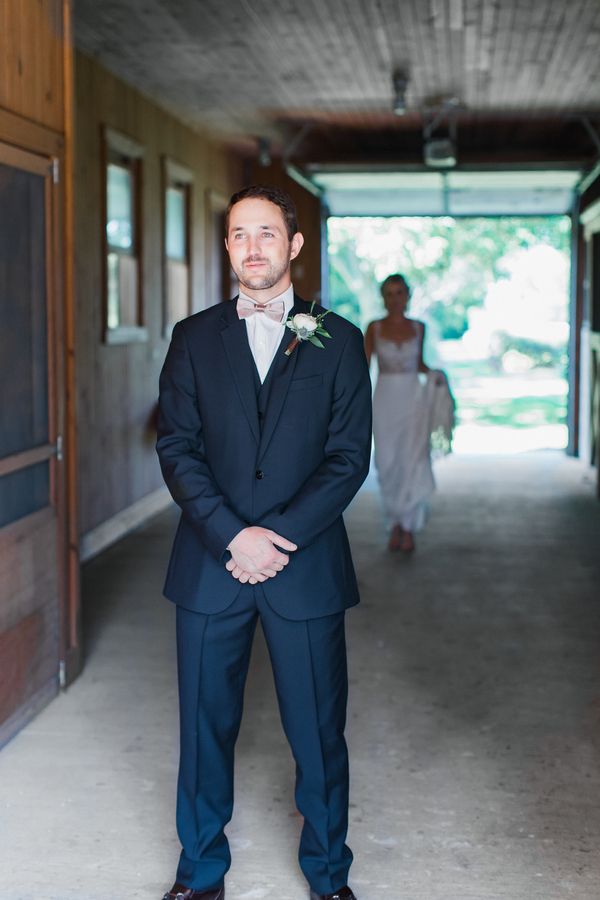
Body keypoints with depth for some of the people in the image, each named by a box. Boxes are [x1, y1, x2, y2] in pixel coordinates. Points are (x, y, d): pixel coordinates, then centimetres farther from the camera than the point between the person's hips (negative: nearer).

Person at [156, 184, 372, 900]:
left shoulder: (338, 340, 4)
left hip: (307, 566, -1)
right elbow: (176, 447, 0)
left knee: (318, 732, 6)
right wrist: (233, 536, -13)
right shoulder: (194, 337, 7)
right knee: (205, 726, 10)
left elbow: (349, 456, -2)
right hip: (210, 565, 1)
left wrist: (280, 537, -13)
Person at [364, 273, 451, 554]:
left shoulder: (418, 328, 5)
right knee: (388, 464, 2)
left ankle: (409, 528, 0)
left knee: (413, 462, -6)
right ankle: (395, 525, 16)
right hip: (385, 398, 0)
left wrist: (434, 375, 0)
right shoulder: (375, 328, 0)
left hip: (413, 398, 0)